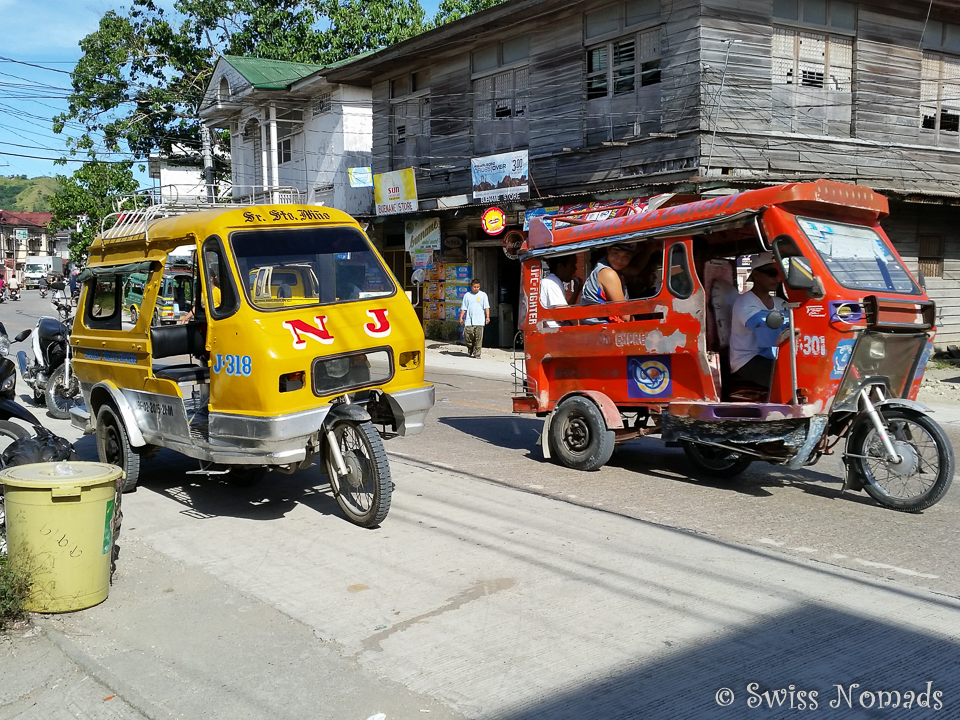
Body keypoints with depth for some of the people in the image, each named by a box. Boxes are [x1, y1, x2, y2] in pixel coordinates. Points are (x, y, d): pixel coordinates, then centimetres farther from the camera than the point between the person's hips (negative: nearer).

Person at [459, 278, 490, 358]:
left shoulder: (483, 295, 8)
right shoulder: (467, 295, 12)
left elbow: (486, 307, 4)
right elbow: (463, 308, 13)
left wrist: (487, 317, -6)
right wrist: (461, 317, 5)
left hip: (479, 321, -1)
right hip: (469, 321, 1)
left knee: (478, 338, -6)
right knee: (467, 336, -4)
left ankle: (476, 353, 0)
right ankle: (470, 350, 20)